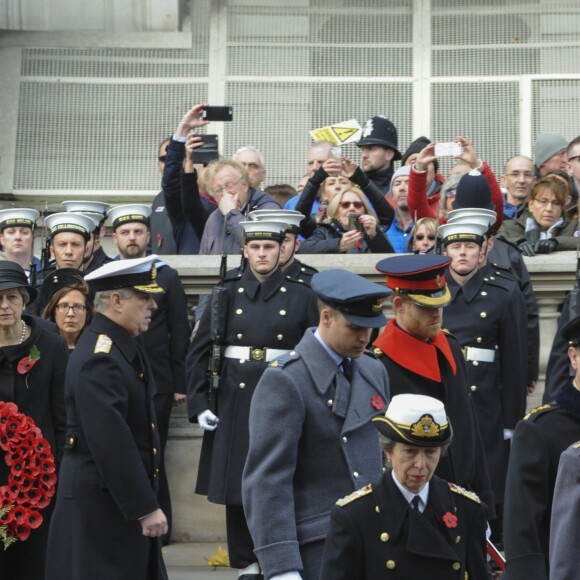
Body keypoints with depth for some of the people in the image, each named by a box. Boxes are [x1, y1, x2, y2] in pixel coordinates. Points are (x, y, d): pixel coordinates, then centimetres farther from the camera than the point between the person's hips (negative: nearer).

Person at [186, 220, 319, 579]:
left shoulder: (301, 296, 3)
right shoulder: (227, 294, 5)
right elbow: (199, 353, 5)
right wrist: (199, 405, -3)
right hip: (234, 405, 1)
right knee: (236, 487, 4)